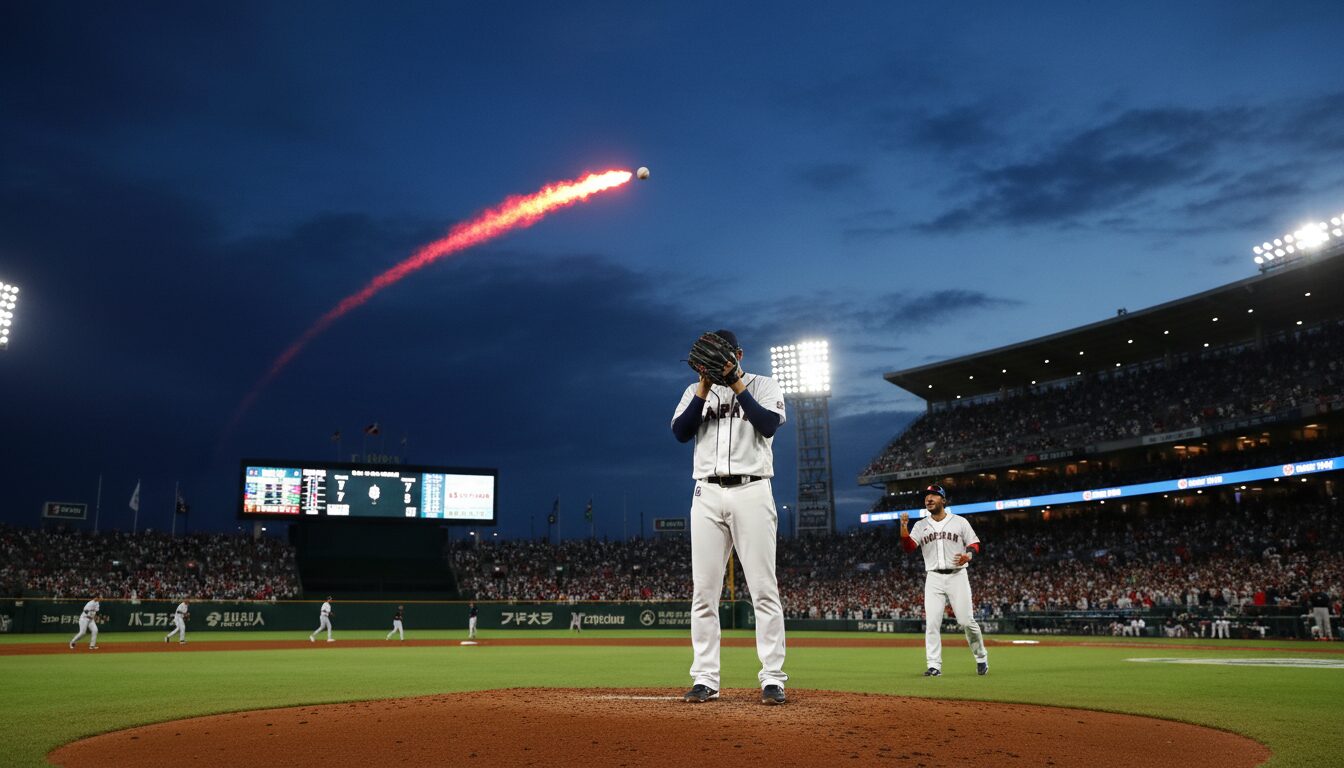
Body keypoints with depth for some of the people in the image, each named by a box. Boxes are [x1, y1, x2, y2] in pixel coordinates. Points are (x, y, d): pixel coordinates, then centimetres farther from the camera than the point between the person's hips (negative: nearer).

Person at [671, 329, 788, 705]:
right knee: (703, 591, 1)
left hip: (752, 492, -3)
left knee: (764, 590, -4)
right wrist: (704, 388, -7)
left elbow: (769, 424, -10)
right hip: (707, 494, 3)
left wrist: (737, 384, -12)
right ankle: (705, 679, 7)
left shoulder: (763, 386, 8)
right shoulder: (695, 391, 16)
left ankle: (773, 679, 1)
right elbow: (680, 432, -1)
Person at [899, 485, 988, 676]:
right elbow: (908, 547, -3)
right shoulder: (921, 525, 9)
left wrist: (968, 555, -16)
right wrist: (904, 528, -20)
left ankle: (981, 657, 20)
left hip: (957, 576, -2)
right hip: (933, 578, 2)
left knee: (966, 621, -3)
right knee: (931, 623, -6)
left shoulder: (959, 522, 5)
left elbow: (974, 543, 6)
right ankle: (934, 666, -2)